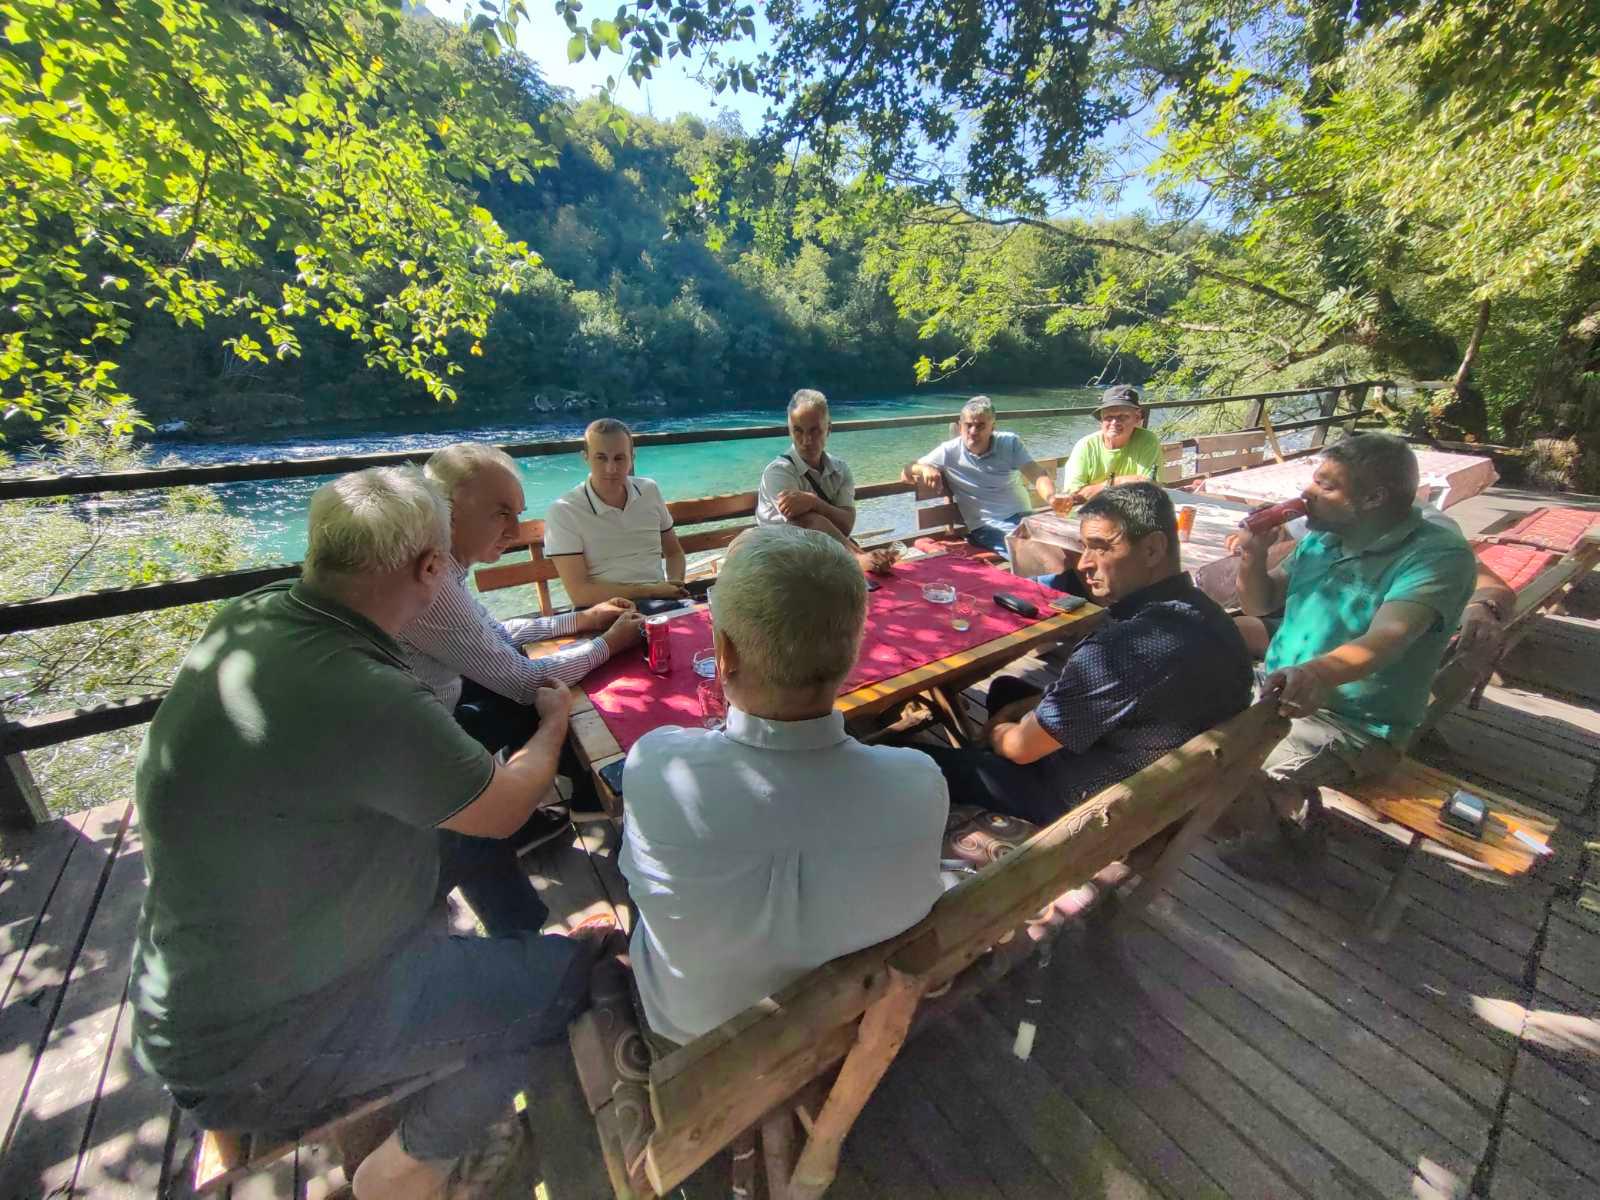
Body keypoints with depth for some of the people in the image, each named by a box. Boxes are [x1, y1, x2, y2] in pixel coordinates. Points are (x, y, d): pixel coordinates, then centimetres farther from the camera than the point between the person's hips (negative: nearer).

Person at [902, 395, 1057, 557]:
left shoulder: (1010, 443, 5)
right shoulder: (949, 451, -1)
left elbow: (1038, 475, -6)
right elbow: (906, 474, 0)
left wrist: (1052, 498, -28)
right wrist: (924, 468, -24)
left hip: (1021, 516, 4)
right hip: (987, 526, -4)